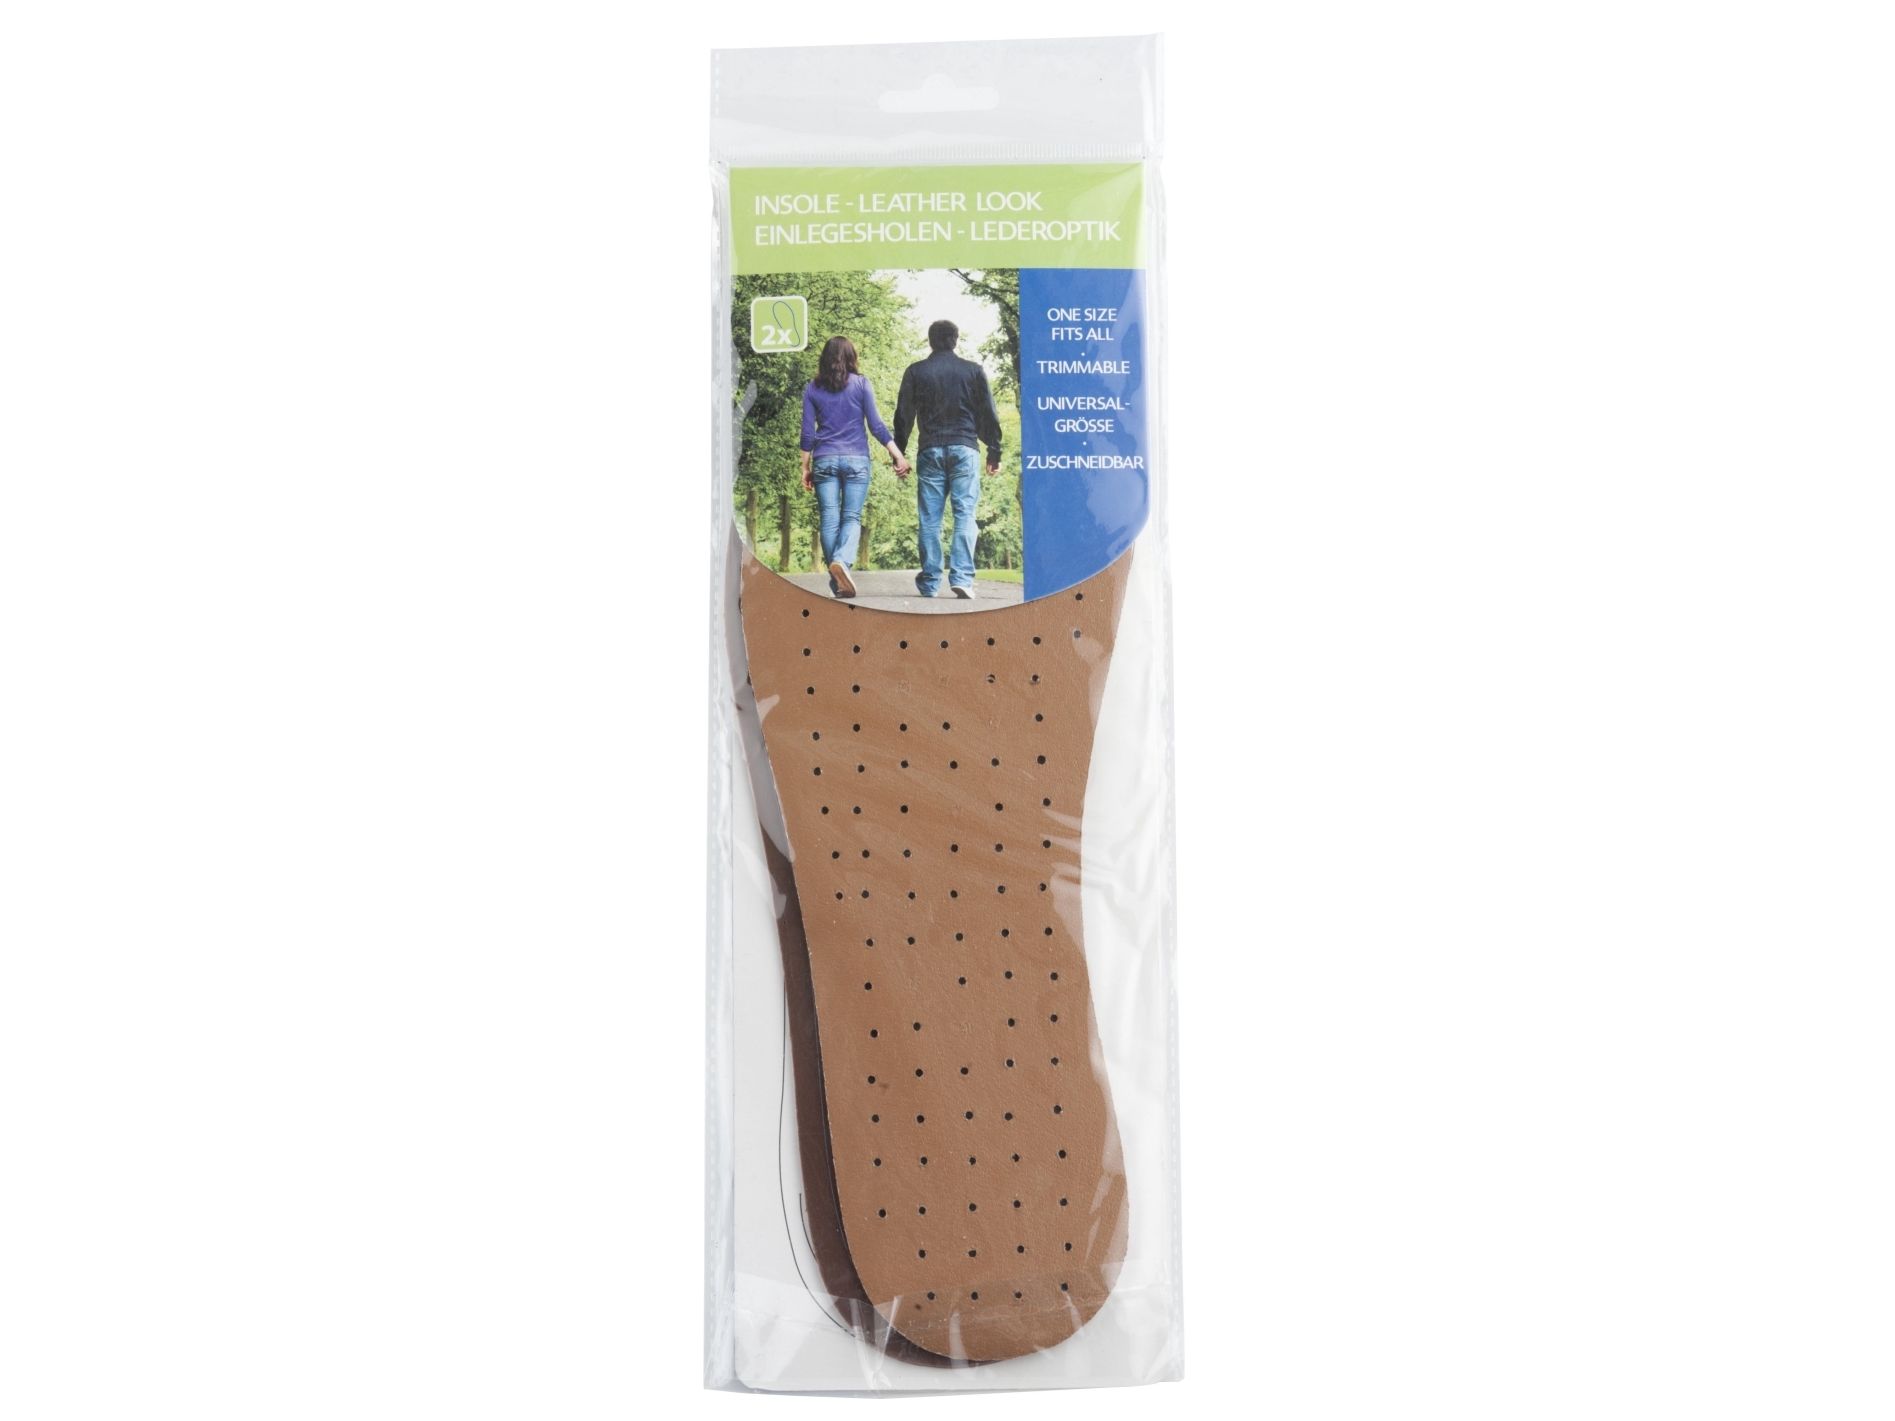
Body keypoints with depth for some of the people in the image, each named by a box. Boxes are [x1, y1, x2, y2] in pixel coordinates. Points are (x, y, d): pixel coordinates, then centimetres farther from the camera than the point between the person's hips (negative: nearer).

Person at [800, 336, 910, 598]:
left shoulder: (812, 388, 7)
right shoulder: (860, 383, 2)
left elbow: (808, 431, 6)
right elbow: (876, 424, -1)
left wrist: (806, 467, 12)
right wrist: (898, 455, 3)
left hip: (824, 459, 1)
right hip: (856, 459, -1)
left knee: (829, 519, 3)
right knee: (852, 517, 0)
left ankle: (837, 584, 1)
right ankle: (843, 560, -29)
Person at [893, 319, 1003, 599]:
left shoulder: (916, 372, 7)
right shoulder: (973, 370, 6)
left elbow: (903, 416, 7)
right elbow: (988, 415, 5)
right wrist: (994, 452, 10)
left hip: (930, 451, 1)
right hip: (965, 449, -1)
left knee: (929, 518, 4)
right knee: (965, 514, -2)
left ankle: (929, 582, 5)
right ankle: (961, 577, -13)